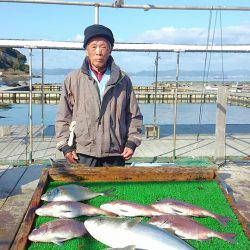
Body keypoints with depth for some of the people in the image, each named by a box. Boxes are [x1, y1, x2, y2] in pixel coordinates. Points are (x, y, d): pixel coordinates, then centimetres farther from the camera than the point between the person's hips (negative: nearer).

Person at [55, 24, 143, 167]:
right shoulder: (73, 79, 5)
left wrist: (131, 143, 2)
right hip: (82, 155, -1)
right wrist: (66, 146, 0)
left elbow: (134, 115, 13)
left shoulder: (123, 80, 8)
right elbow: (63, 117, 8)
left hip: (115, 155, 1)